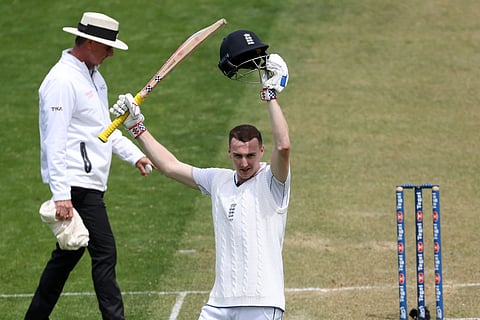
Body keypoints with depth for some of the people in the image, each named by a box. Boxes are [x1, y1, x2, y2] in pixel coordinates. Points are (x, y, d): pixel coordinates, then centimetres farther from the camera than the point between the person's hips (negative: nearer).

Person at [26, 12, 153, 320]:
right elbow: (54, 141, -19)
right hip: (76, 184, -10)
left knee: (68, 253, 14)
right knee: (104, 253, -11)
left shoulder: (93, 75, 16)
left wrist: (134, 154, 17)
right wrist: (61, 194, -24)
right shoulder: (63, 80, -15)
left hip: (91, 183, 10)